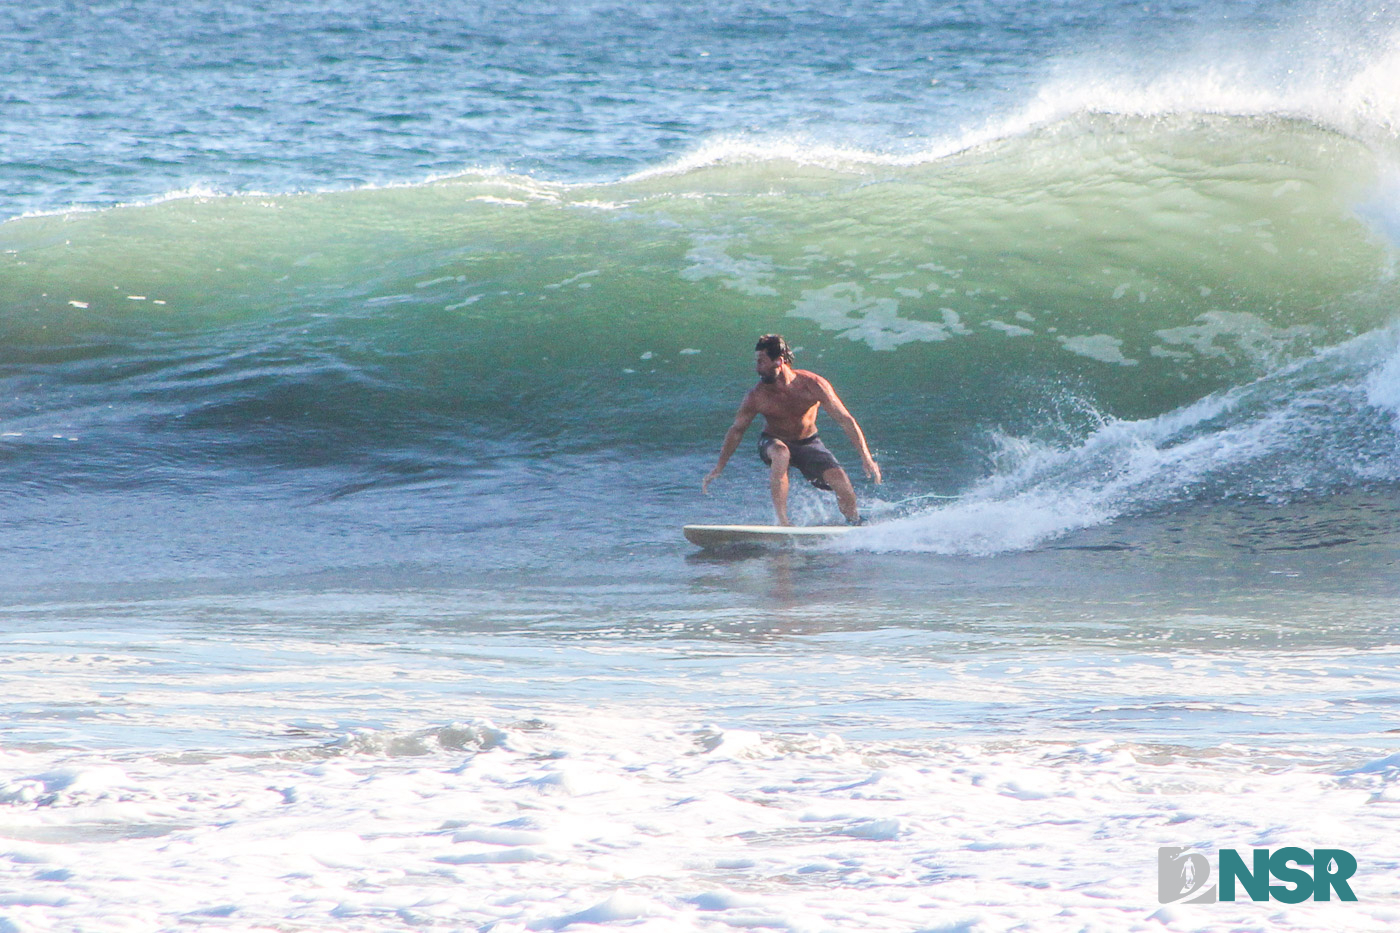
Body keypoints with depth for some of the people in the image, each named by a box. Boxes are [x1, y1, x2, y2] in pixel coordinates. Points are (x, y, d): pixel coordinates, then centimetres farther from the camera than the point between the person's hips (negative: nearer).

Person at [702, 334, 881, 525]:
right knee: (780, 454, -37)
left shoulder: (813, 385, -22)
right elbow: (736, 430, -5)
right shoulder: (757, 396, -20)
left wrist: (866, 457, -20)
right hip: (774, 442, -1)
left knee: (840, 481, -18)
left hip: (808, 443, 1)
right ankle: (782, 522, -35)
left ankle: (855, 524, 13)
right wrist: (719, 467, -5)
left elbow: (845, 420, -17)